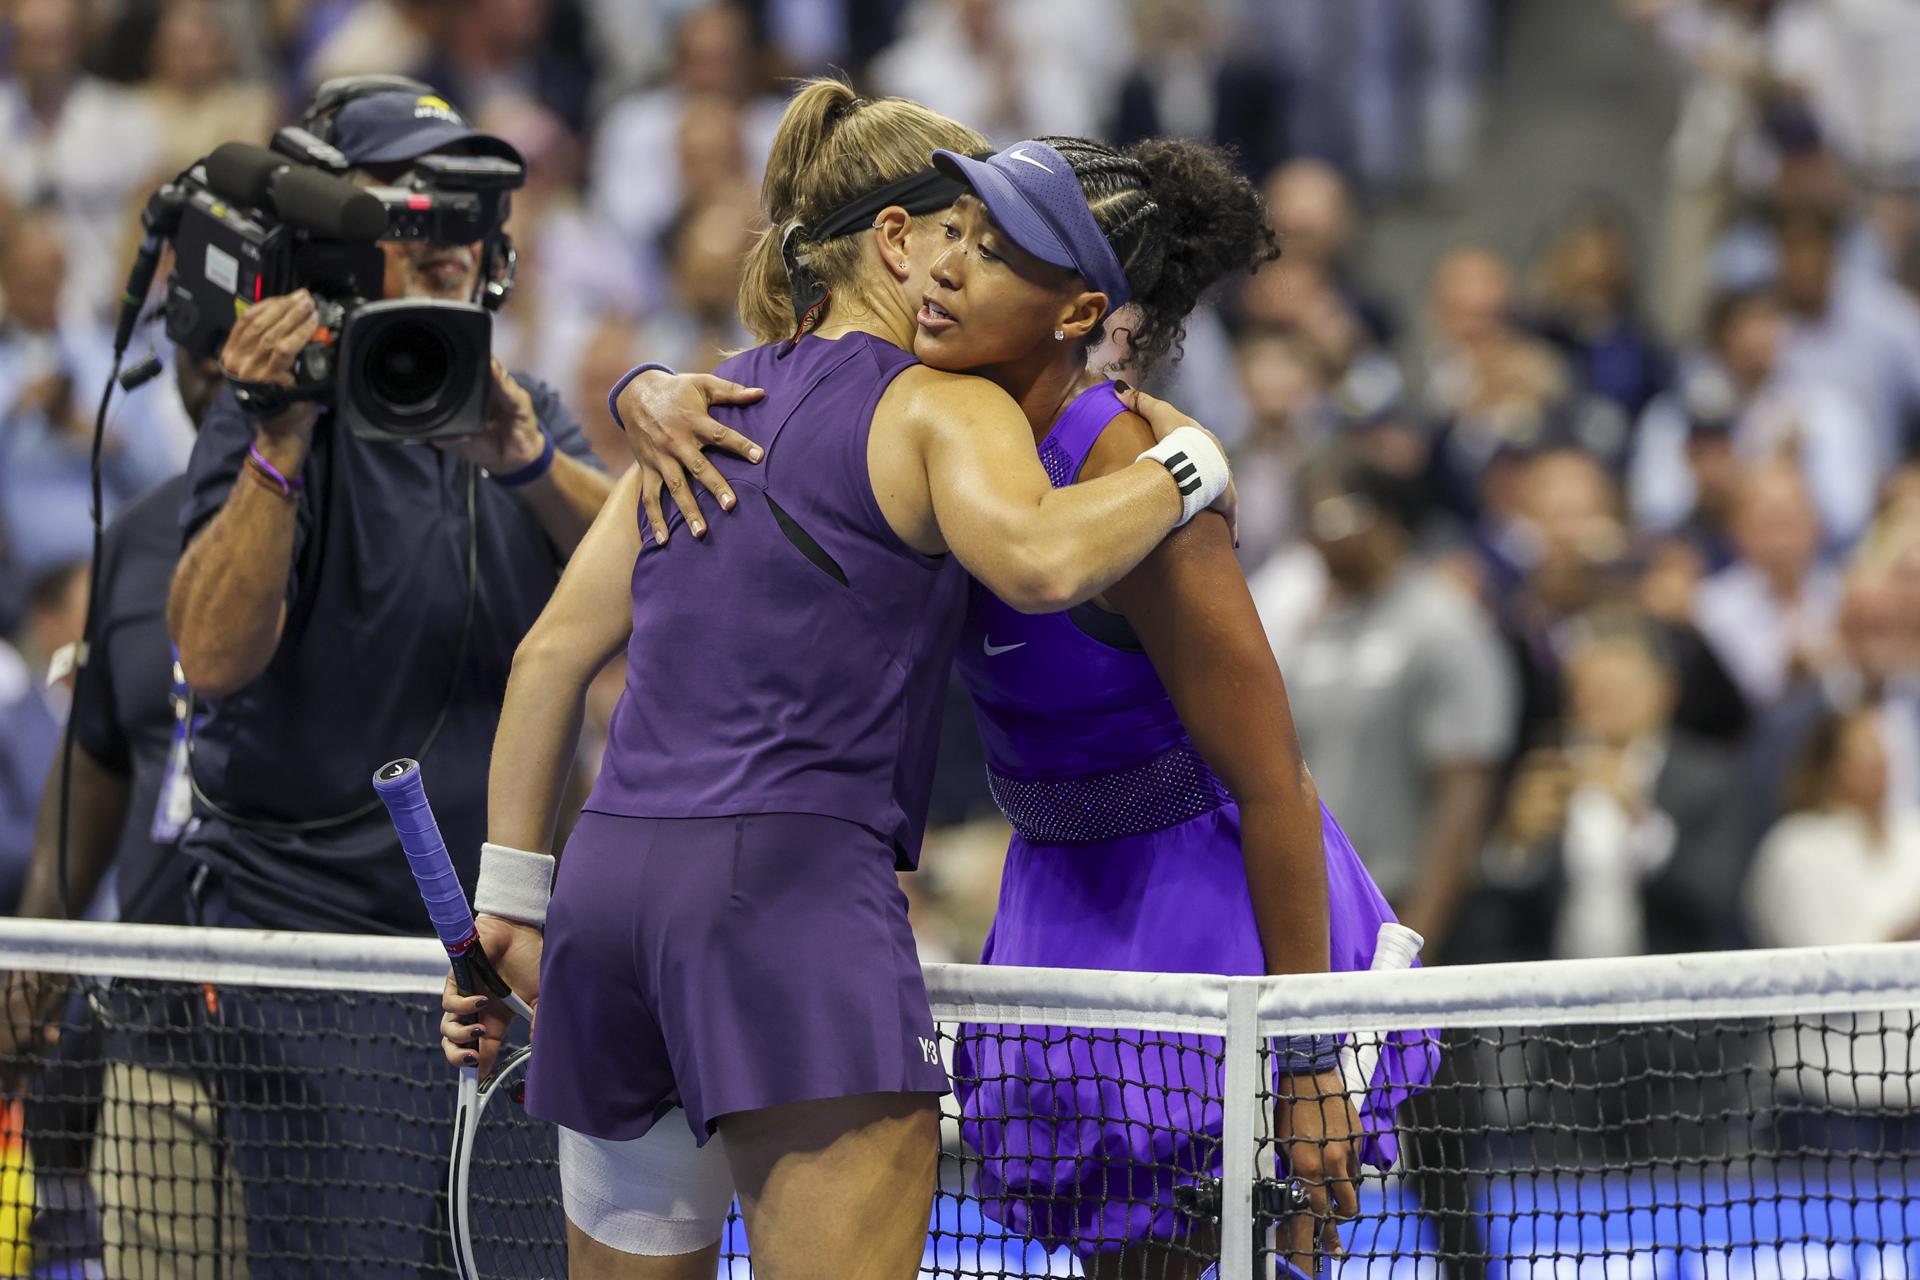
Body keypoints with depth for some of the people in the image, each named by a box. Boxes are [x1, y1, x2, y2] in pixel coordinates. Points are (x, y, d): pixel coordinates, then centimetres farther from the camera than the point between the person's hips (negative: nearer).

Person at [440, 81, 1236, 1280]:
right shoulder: (944, 408, 0)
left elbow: (553, 653, 20)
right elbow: (1038, 560, -22)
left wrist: (510, 899, 22)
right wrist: (1192, 461, -6)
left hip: (612, 869, 8)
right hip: (793, 883, -8)